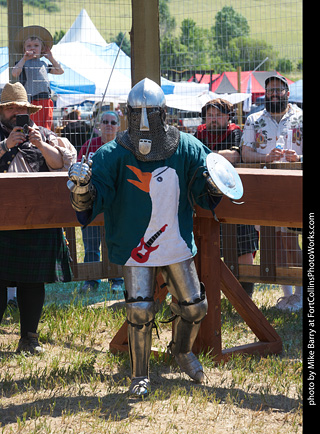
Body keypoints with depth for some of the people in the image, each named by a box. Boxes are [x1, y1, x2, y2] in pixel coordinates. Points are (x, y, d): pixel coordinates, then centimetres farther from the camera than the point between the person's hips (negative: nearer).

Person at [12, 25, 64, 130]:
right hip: (31, 101, -6)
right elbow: (15, 73, -15)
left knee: (46, 128, 4)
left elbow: (60, 71, 25)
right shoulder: (23, 63, 4)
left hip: (46, 100, 6)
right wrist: (24, 59, -17)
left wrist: (51, 58, 20)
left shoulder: (43, 64, 20)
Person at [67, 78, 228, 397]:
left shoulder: (186, 149, -5)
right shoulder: (114, 154, -11)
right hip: (135, 247, -3)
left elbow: (206, 192, 4)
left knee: (194, 307, 10)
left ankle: (181, 350, 42)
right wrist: (82, 188, -37)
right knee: (140, 310, -9)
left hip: (177, 245, 3)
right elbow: (91, 202, -14)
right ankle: (139, 377, 10)